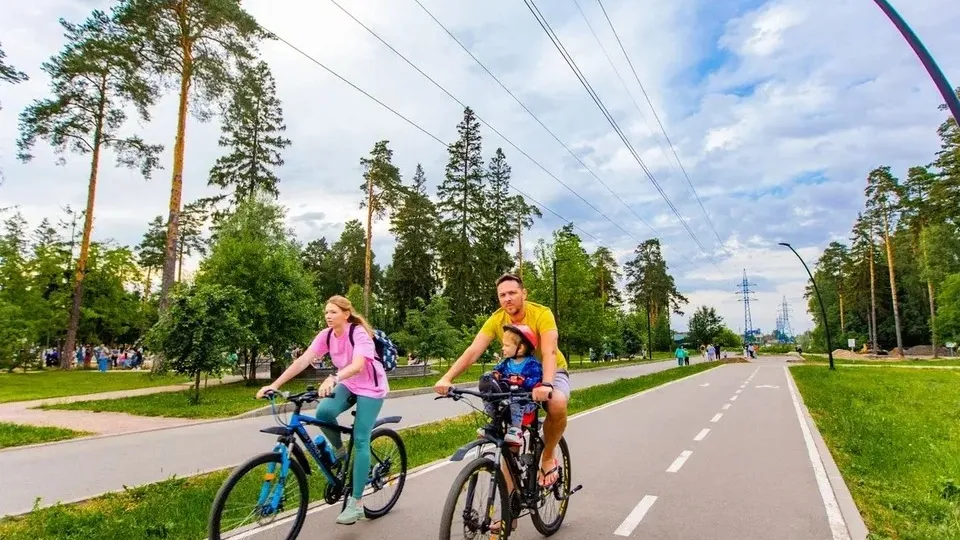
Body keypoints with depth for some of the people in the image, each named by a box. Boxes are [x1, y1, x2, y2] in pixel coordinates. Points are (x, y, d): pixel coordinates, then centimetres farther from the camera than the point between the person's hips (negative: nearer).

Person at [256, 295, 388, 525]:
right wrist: (274, 385, -27)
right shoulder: (326, 335, -9)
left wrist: (332, 379, -62)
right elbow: (302, 361, -17)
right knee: (323, 412, -24)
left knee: (360, 441, -10)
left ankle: (355, 504, -2)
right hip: (348, 385, 6)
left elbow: (357, 365, -44)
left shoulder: (359, 334, -27)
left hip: (370, 387, -5)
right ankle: (339, 451, 6)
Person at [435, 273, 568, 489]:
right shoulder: (496, 319, -16)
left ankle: (548, 458, -7)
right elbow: (472, 351, -24)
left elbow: (549, 352, -38)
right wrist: (446, 378, -38)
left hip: (551, 372, -3)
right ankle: (509, 487, 7)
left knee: (557, 404, -34)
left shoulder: (542, 314, -26)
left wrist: (546, 385, -56)